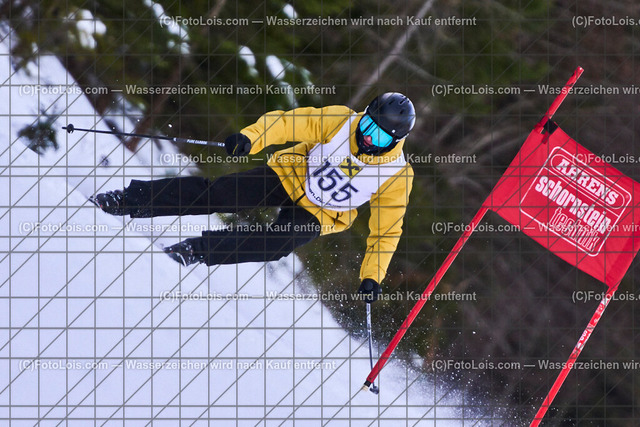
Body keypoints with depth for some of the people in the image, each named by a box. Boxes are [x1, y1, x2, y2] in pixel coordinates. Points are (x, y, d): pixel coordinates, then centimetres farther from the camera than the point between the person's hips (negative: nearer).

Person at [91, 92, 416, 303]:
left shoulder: (396, 177, -18)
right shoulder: (340, 122, -19)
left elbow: (386, 231, -7)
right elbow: (287, 123, -19)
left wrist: (371, 277, -13)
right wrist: (251, 138, -36)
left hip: (318, 214, 0)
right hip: (291, 177, 0)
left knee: (278, 244, -32)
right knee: (219, 193, -17)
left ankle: (199, 250, -20)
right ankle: (129, 201, -13)